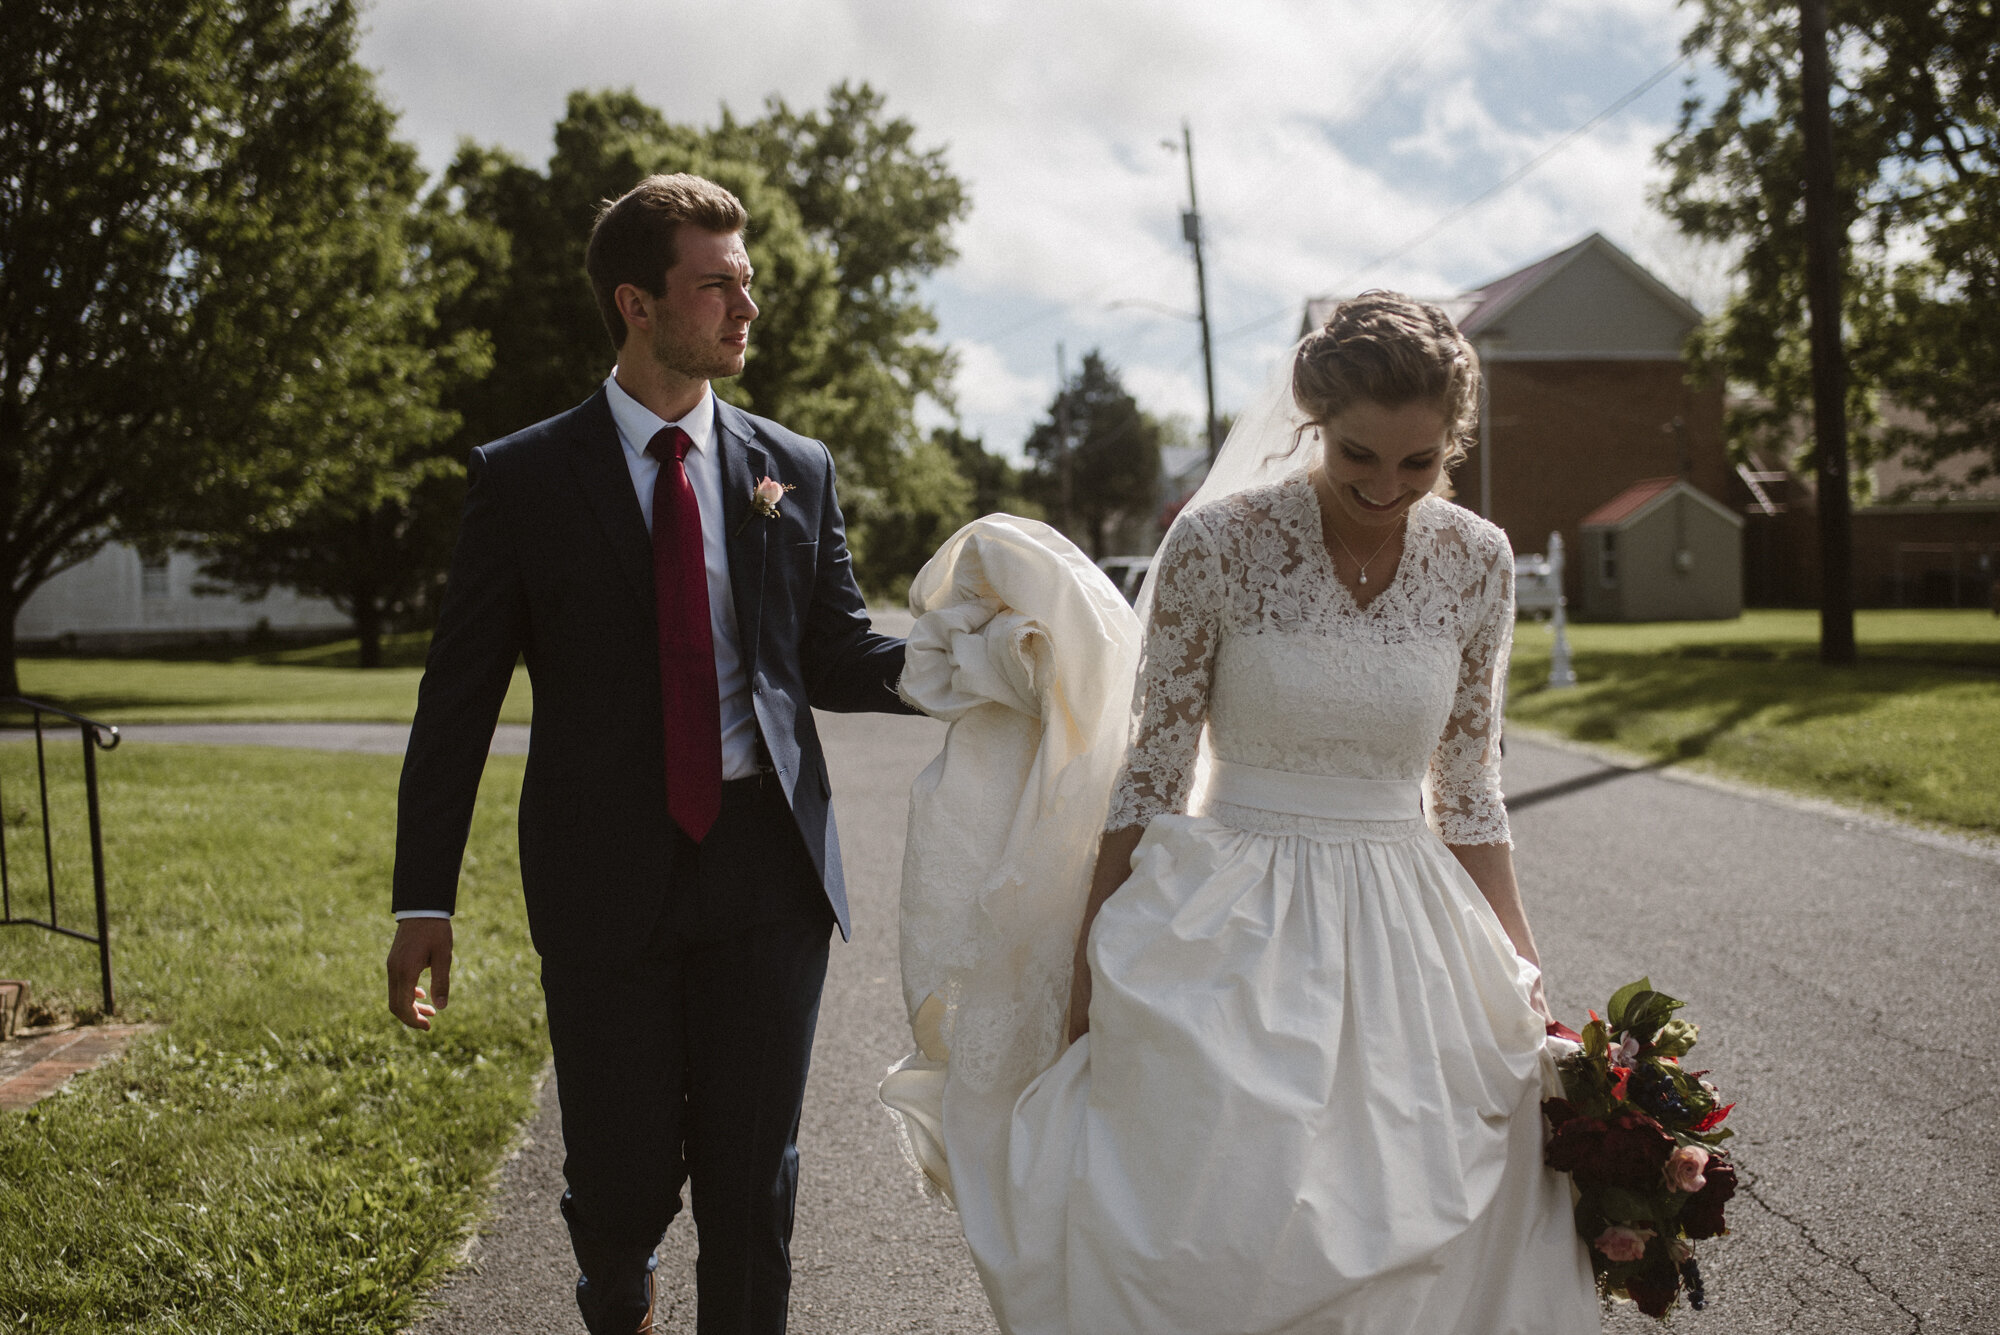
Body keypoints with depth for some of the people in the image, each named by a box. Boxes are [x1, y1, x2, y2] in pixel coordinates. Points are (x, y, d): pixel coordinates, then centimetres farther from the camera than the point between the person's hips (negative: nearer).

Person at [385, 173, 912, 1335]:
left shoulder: (796, 471, 7)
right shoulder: (524, 478, 0)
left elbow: (837, 660, 9)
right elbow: (459, 699, 0)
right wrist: (425, 901, -4)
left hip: (768, 861, 2)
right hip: (607, 876, -1)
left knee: (753, 1177, 8)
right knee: (623, 1173, 8)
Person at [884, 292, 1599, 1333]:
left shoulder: (1477, 565, -1)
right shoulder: (1218, 542, -11)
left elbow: (1469, 792, 8)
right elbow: (1151, 772, -5)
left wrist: (1525, 978, 8)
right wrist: (1086, 975, -4)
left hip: (1403, 942, 3)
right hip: (1227, 933, -3)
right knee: (1212, 1251, -2)